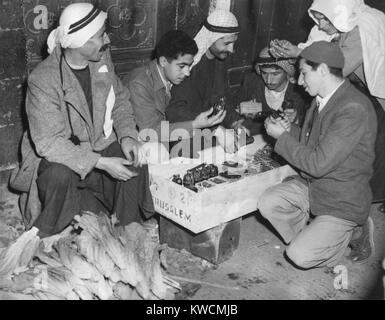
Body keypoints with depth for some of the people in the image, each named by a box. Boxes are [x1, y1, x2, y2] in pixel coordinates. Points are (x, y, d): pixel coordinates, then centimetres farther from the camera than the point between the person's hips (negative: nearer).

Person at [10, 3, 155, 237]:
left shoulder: (102, 58, -4)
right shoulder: (43, 81, -23)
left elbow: (120, 100, 8)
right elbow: (48, 143, -26)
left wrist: (127, 135, -12)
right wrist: (100, 163, -33)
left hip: (103, 146, 5)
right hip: (59, 156, -4)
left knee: (136, 165, -22)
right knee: (59, 176, -36)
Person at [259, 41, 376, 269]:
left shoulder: (354, 109, -27)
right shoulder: (322, 98, 2)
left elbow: (318, 163, -28)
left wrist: (282, 137, -17)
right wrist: (288, 129, -2)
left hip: (342, 201, -8)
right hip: (310, 186, 8)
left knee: (300, 256, -14)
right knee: (267, 204, -8)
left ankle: (354, 232, 11)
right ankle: (313, 239, 11)